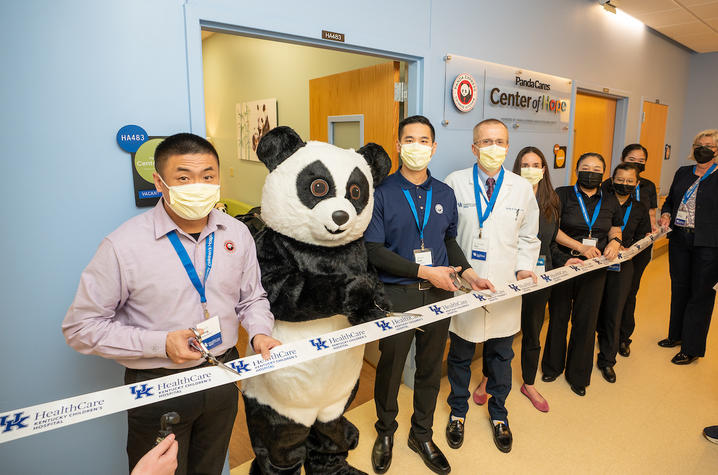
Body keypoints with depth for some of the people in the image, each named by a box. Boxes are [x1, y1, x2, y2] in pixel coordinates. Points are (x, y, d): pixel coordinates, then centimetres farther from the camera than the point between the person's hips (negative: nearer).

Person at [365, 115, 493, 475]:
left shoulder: (445, 194, 7)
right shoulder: (381, 193, -8)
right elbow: (374, 250, -15)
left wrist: (467, 272, 1)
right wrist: (424, 271, -16)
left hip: (439, 293, 4)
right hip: (397, 295, -4)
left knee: (430, 368, 16)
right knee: (390, 367, 12)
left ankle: (422, 435, 39)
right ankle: (385, 432, 38)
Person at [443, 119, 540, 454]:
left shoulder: (522, 188, 4)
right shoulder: (455, 183, -3)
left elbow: (528, 236, 12)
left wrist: (525, 267, 0)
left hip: (505, 288, 2)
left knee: (501, 354, 16)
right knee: (460, 354, 13)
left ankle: (498, 413, 39)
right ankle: (458, 411, 36)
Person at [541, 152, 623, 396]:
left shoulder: (610, 201, 7)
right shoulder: (562, 195, -5)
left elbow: (615, 228, 21)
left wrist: (615, 241, -2)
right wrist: (580, 247, -20)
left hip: (594, 269, 3)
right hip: (563, 265, -2)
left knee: (586, 320, 8)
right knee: (558, 317, 10)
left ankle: (578, 375, 26)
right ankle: (553, 367, 30)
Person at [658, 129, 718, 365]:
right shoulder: (683, 173, 10)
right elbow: (670, 200, 18)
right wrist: (665, 215, -2)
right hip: (679, 240, 5)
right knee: (679, 288, 16)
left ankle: (692, 348, 16)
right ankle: (677, 335, 34)